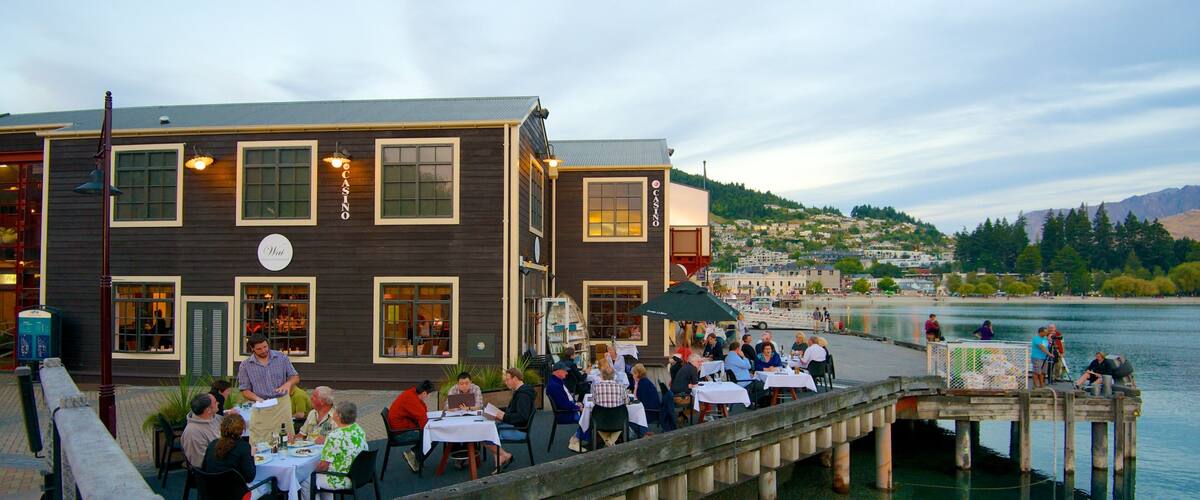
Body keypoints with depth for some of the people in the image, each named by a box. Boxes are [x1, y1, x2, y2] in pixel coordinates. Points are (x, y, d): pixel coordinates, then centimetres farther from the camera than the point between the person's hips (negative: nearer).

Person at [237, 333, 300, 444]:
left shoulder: (281, 357, 3)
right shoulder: (245, 365, 1)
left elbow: (295, 377, 8)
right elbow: (244, 390, 2)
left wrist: (288, 383, -15)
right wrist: (257, 398, -17)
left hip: (282, 405, 1)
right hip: (261, 409, -1)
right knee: (258, 443, -5)